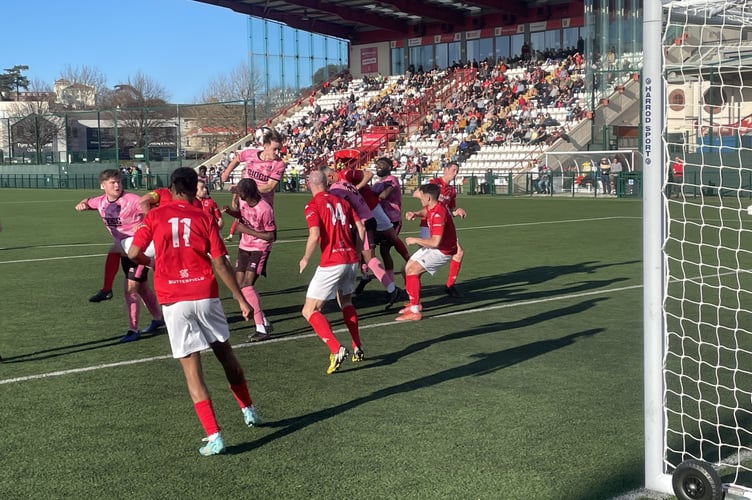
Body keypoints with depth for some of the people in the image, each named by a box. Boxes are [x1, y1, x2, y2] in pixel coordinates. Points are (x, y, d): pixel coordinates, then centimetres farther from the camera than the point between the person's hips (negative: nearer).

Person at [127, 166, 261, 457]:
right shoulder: (204, 218, 2)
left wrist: (152, 261, 21)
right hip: (205, 295, 1)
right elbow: (220, 263, -2)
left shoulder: (155, 216, 2)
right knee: (226, 355, 21)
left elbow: (134, 253, -1)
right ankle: (249, 411, 35)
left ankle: (214, 437, -2)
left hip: (174, 302, -1)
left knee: (192, 370, 2)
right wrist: (241, 299, 4)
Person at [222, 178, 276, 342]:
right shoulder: (244, 200, -6)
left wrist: (247, 230, -21)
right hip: (244, 247, 8)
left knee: (247, 285, -20)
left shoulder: (265, 210, -26)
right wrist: (230, 211, -4)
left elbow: (272, 236, -19)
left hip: (259, 249, -8)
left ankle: (262, 329, -15)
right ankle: (264, 323, 17)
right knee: (239, 285, 7)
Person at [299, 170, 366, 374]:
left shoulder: (313, 205, -5)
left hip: (331, 262, -7)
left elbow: (314, 236, -17)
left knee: (309, 311, 0)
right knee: (346, 302, 29)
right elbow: (361, 229, 11)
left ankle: (336, 350, -17)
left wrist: (305, 259, -2)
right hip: (351, 259, 7)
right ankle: (357, 349, 29)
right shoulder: (342, 201, 13)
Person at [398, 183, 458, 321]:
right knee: (407, 269, 11)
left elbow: (435, 242, -33)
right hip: (434, 246, 10)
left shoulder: (438, 214, -28)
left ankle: (415, 312, -16)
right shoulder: (432, 207, 1)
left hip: (442, 251, -10)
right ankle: (415, 303, 29)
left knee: (412, 270, -20)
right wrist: (415, 214, 10)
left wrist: (415, 240, -20)